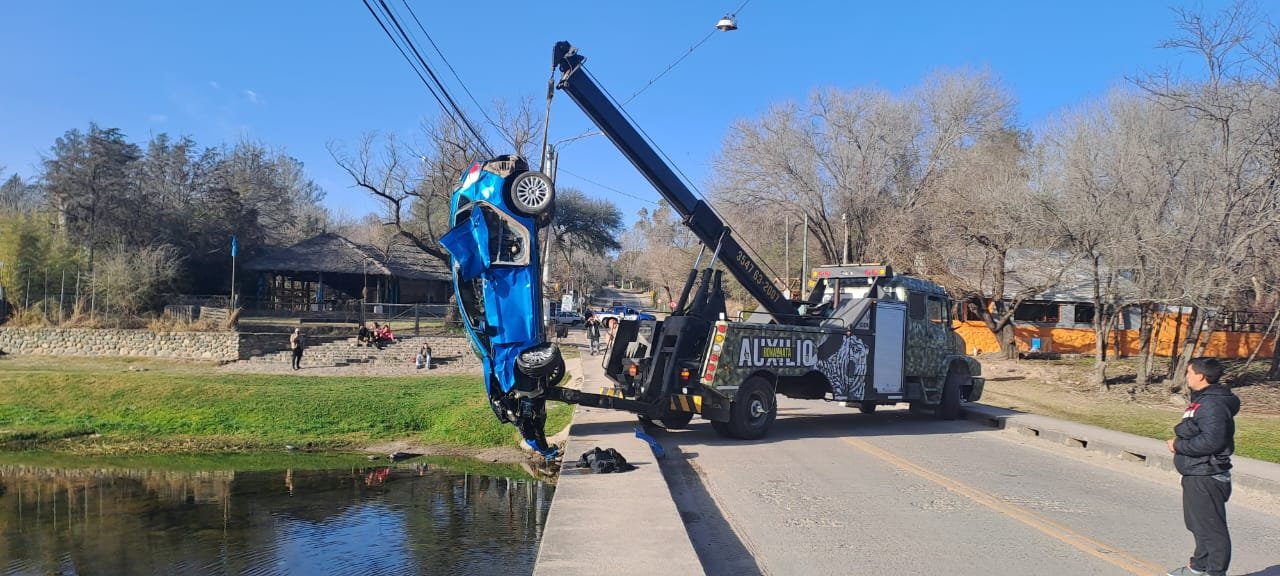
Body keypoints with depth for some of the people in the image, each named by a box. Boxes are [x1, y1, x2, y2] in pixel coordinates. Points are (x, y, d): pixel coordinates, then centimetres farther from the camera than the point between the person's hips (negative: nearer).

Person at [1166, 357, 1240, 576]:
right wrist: (1180, 441, 4)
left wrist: (1179, 445, -17)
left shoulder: (1213, 404, -21)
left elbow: (1211, 441, -28)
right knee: (1198, 524, 22)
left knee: (1211, 527, -1)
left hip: (1206, 478, -11)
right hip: (1196, 475, 11)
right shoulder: (1202, 400, 12)